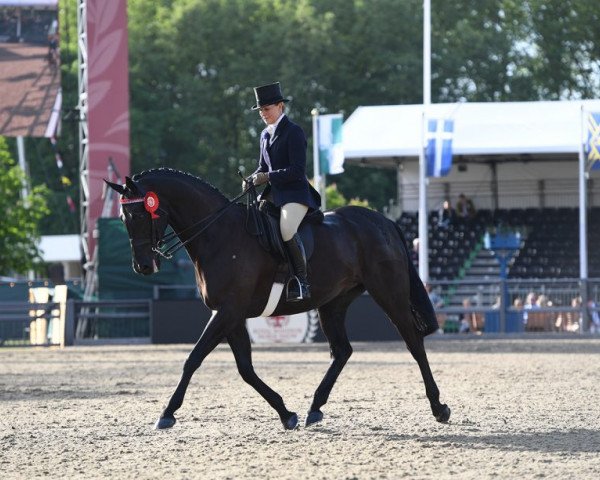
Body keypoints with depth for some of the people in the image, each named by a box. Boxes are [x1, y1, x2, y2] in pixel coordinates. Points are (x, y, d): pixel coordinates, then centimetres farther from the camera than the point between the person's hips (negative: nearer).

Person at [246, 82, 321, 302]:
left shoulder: (294, 132, -9)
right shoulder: (266, 135, 18)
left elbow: (297, 170, -16)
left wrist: (268, 177, -18)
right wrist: (253, 179, 4)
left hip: (295, 194, -9)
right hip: (274, 193, 9)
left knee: (286, 229, -33)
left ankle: (301, 282, -28)